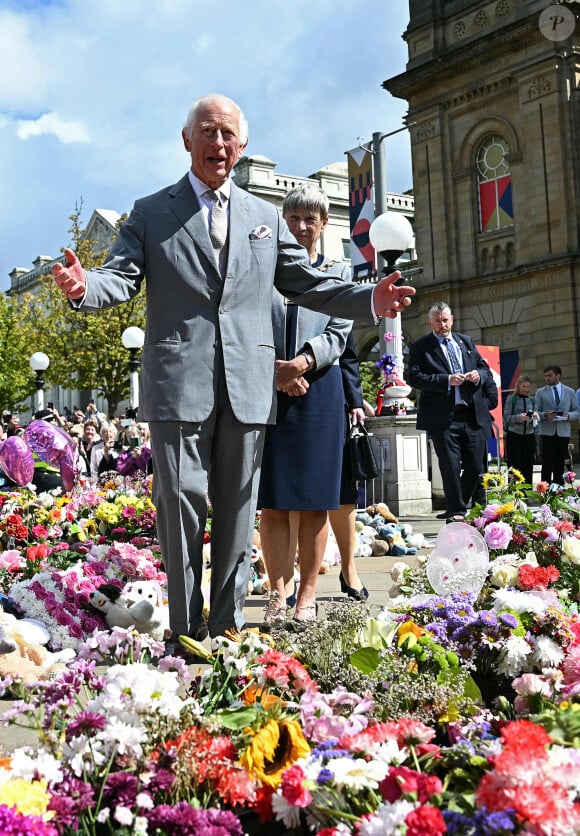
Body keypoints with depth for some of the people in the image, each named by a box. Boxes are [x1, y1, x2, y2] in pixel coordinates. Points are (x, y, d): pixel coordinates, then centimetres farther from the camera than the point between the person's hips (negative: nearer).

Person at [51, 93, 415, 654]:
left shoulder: (266, 217, 19)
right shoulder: (151, 213, 11)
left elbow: (307, 285, 16)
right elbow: (120, 277, 0)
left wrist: (370, 300, 0)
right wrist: (84, 286, -23)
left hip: (247, 387, 3)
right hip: (179, 384, -2)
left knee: (237, 511, 7)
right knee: (181, 506, -1)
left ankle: (227, 629, 18)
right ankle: (184, 634, 11)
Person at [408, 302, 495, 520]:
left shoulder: (467, 342, 17)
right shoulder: (420, 347, 2)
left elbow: (485, 368, 20)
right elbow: (414, 377, -10)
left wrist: (478, 375, -4)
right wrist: (447, 380, -18)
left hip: (473, 415, 5)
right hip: (443, 418, -4)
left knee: (475, 467, 8)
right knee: (450, 467, -2)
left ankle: (458, 506, 27)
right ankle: (456, 510, 11)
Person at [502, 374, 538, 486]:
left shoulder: (532, 400, 10)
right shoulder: (511, 398, 1)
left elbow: (536, 421, 8)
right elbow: (506, 417, -6)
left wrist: (535, 417, -14)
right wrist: (519, 417, -21)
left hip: (529, 436, 3)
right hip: (514, 436, -3)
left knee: (528, 467, 4)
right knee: (515, 467, -4)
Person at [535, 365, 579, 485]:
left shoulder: (570, 392, 11)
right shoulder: (540, 392, 7)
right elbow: (536, 412, 3)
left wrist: (568, 415, -11)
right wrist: (545, 415, -17)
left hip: (563, 431, 2)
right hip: (547, 432, -1)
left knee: (560, 463, 5)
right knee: (547, 463, -4)